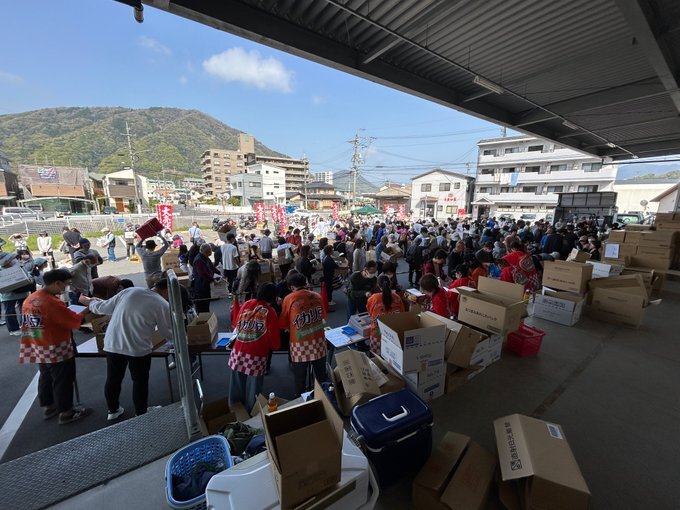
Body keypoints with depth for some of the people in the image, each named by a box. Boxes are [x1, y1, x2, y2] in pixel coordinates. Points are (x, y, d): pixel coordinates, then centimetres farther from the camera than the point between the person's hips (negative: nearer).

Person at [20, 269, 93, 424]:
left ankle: (48, 407, 39)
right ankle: (66, 413, 19)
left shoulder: (30, 299, 1)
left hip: (39, 350, 9)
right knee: (63, 381, 6)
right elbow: (76, 321, -24)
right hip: (57, 351, -9)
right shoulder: (52, 302, -27)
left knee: (46, 378, 24)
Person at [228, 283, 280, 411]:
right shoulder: (270, 312, -9)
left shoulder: (246, 304, 3)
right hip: (256, 356, -5)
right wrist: (275, 346, 15)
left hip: (238, 353, 5)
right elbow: (275, 342, -6)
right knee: (252, 390, 13)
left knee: (236, 388, 22)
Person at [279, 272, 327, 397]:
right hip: (319, 343, 3)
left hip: (300, 346, -3)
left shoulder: (289, 299, -6)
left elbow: (283, 324, 2)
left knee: (300, 378, 16)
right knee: (321, 376, 20)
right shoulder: (317, 296, 3)